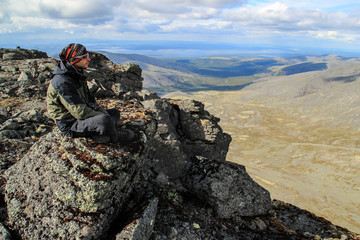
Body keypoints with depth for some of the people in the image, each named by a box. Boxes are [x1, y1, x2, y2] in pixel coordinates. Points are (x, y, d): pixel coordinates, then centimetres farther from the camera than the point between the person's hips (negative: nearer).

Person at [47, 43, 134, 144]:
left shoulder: (77, 75, 8)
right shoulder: (62, 82, -24)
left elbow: (89, 99, 15)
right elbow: (80, 112, -27)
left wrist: (103, 112, 1)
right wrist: (103, 117, -18)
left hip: (81, 115, 10)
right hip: (70, 125, -10)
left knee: (115, 113, 15)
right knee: (104, 120, -33)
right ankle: (115, 137, -2)